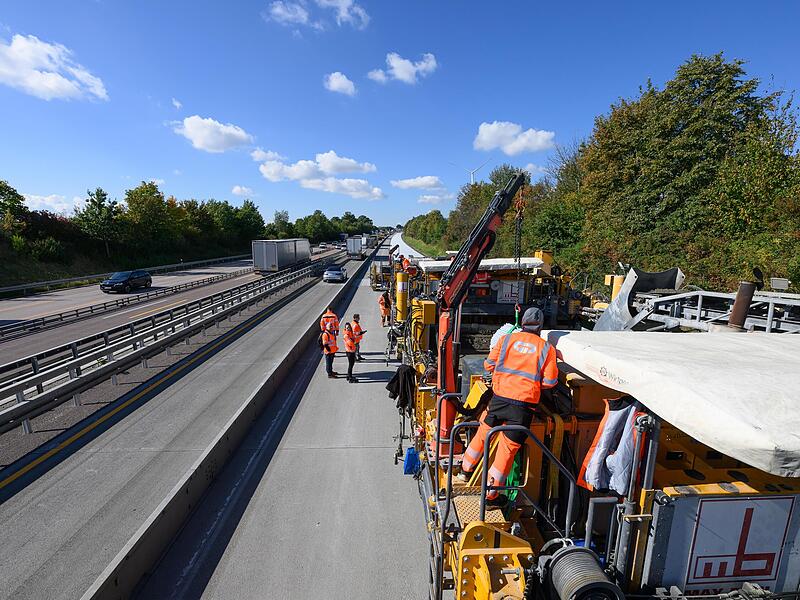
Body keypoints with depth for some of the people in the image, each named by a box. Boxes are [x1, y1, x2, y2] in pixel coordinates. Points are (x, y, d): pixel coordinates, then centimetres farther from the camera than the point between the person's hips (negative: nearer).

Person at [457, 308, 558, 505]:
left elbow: (489, 365, 8)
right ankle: (491, 493, 20)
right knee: (508, 448, 9)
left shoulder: (507, 338, 4)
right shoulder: (547, 348, 2)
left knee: (483, 433, 22)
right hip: (524, 405, -1)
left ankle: (466, 470, 38)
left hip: (499, 398, 2)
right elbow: (550, 381, 0)